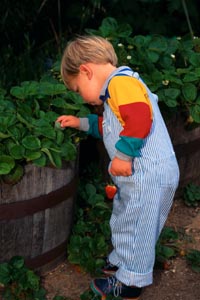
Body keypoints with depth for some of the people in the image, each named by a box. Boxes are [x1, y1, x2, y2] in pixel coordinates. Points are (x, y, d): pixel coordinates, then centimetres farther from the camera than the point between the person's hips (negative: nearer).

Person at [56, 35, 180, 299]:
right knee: (124, 220, 25)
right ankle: (120, 262, 45)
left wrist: (123, 155, -27)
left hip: (149, 176, -10)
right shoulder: (119, 85, 18)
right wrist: (81, 123, 31)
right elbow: (110, 127, 33)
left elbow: (140, 118, -33)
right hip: (142, 177, 10)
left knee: (136, 226, 5)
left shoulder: (119, 81, -17)